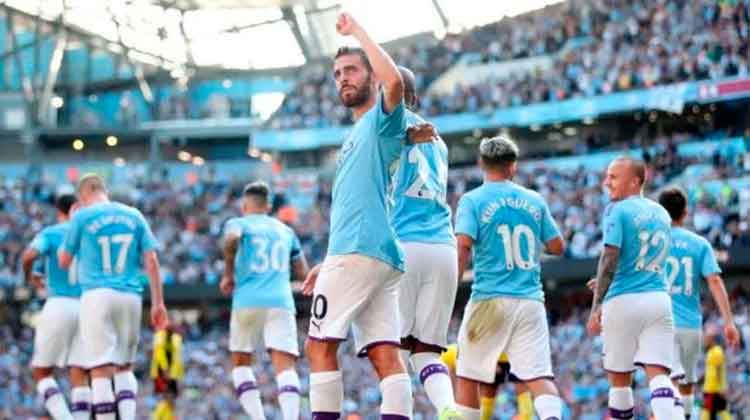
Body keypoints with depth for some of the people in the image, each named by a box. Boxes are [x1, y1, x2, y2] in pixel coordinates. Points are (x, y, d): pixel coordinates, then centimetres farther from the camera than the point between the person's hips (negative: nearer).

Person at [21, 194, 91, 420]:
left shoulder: (50, 233, 3)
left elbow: (29, 255, -16)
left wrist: (29, 277, 3)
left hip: (59, 305, -3)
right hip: (88, 308, 3)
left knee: (41, 372, 8)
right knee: (79, 376, 2)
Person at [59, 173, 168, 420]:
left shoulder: (82, 217, 2)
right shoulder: (133, 216, 12)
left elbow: (64, 262, 12)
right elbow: (151, 260, 7)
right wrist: (158, 303, 10)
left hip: (97, 295, -4)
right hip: (130, 297, 4)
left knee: (101, 371, -5)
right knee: (124, 368, 17)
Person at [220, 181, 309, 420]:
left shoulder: (238, 223, 11)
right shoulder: (286, 231, 23)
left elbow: (231, 239, -14)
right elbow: (302, 273, 26)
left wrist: (228, 274, -3)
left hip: (248, 301, -2)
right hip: (281, 302, 2)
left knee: (241, 363, 15)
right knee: (285, 366, -9)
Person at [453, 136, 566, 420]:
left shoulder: (472, 200, 0)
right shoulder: (535, 201, 11)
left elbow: (463, 245, -13)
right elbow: (557, 247, 14)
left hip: (489, 299, -3)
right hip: (531, 300, 3)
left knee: (467, 376, 9)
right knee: (539, 375, -4)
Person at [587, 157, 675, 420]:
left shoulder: (617, 210, -4)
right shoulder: (661, 213, 17)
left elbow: (610, 258, -12)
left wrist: (596, 307, -13)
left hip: (623, 301, -5)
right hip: (659, 298, 5)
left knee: (619, 378, 8)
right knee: (658, 373, -5)